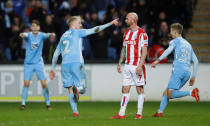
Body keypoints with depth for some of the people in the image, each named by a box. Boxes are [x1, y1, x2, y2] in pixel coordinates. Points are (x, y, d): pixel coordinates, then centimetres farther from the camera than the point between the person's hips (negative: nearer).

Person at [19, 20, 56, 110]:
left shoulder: (41, 35, -4)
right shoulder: (29, 35, -6)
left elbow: (46, 35, -26)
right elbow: (25, 35, -29)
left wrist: (51, 35, -51)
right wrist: (22, 35, -55)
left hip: (38, 63, 0)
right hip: (28, 63, 0)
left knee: (44, 83, -5)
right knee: (26, 83, -7)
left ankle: (48, 103, 6)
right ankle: (23, 103, 5)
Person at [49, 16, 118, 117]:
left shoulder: (63, 36, 22)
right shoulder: (77, 32, 6)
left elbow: (56, 54, 23)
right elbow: (94, 30, 0)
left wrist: (53, 69, 28)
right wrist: (110, 24, 3)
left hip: (65, 64, 5)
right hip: (77, 63, -5)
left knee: (70, 89, 7)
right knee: (82, 88, 3)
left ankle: (75, 111, -4)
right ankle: (77, 88, -32)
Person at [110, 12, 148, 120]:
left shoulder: (141, 34, -9)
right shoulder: (126, 33, 13)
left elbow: (144, 51, -12)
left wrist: (140, 66, -19)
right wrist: (120, 63, 16)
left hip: (137, 65, -7)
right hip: (127, 66, 7)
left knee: (140, 89, 0)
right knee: (125, 89, 4)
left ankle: (139, 113, 5)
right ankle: (121, 114, 4)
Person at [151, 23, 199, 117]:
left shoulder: (175, 41, 6)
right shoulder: (188, 44, 26)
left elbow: (169, 50, -17)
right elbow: (196, 61, 24)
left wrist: (158, 60, -26)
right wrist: (193, 77, 26)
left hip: (178, 70, -8)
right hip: (187, 72, 8)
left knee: (170, 94, -14)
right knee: (166, 92, 13)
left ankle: (191, 93, -29)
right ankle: (160, 111, 3)